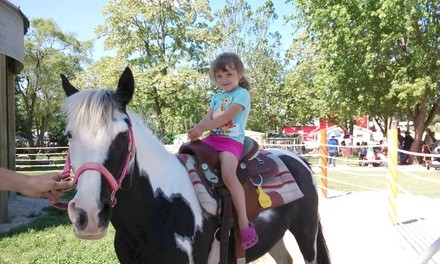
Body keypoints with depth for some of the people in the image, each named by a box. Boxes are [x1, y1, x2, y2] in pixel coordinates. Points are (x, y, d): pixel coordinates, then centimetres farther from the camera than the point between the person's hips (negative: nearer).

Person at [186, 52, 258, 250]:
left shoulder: (242, 94, -1)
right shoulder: (216, 98, 22)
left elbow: (226, 117, -15)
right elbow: (208, 118, 9)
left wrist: (202, 128, -22)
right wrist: (196, 128, -14)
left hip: (232, 141, -8)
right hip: (212, 139, 8)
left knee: (228, 174, -32)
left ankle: (244, 223, -26)